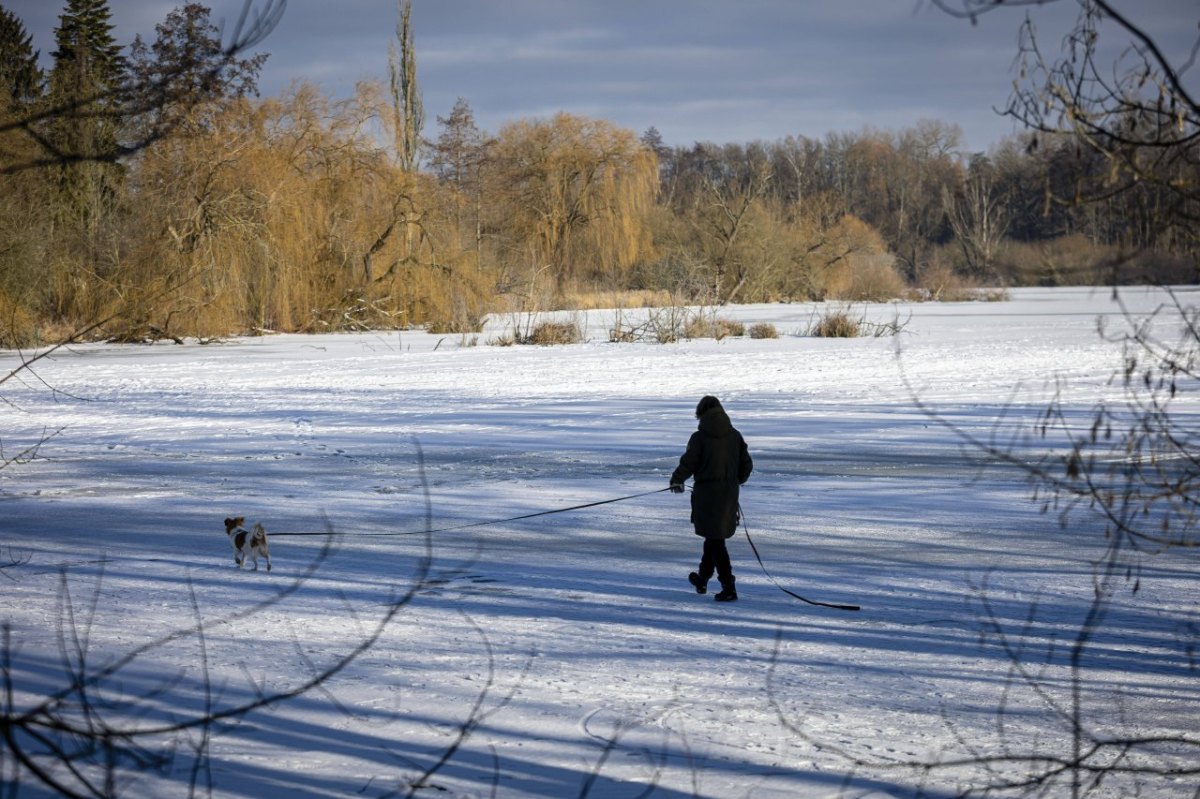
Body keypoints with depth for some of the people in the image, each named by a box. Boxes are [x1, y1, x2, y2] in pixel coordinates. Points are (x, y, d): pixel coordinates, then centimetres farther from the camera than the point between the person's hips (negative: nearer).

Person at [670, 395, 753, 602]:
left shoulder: (699, 438, -12)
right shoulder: (735, 436, 2)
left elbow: (687, 464, -10)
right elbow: (747, 465, 7)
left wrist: (676, 480, 9)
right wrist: (738, 480, 27)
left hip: (706, 493, -5)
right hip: (730, 493, 5)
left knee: (715, 540, -1)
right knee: (715, 536, 21)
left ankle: (728, 588, -8)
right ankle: (703, 578, 35)